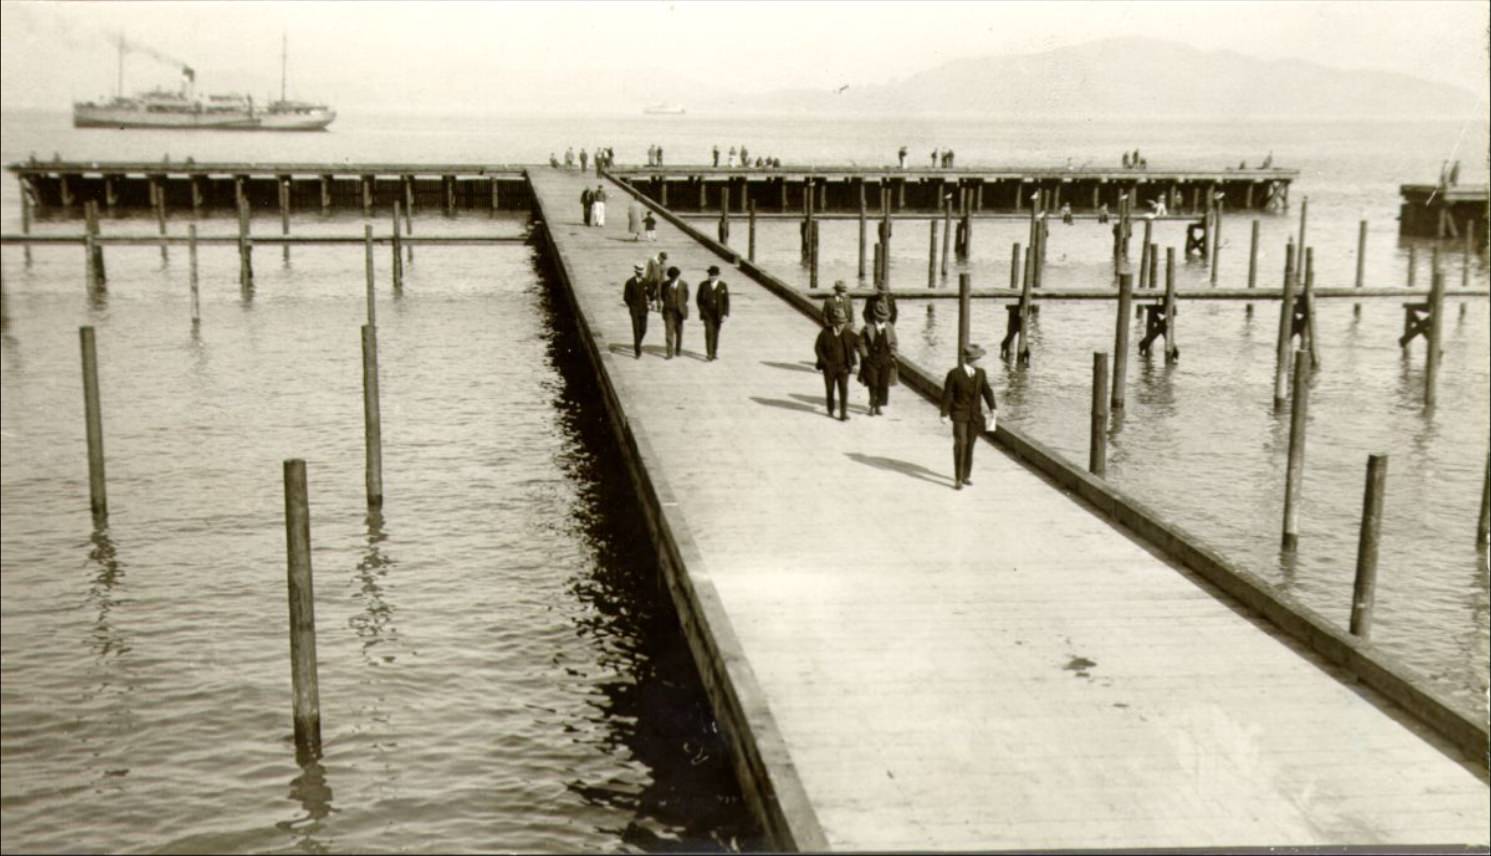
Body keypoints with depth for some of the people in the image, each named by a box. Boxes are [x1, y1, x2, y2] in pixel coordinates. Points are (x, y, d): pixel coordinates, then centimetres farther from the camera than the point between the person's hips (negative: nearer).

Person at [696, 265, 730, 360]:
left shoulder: (723, 286, -3)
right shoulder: (703, 285, -4)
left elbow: (726, 301, -3)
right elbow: (698, 299, 4)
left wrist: (725, 314, -11)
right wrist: (702, 310, -4)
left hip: (718, 314, 2)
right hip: (707, 313, -2)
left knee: (715, 333, 12)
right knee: (709, 332, -13)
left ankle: (714, 352, 26)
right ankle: (709, 353, -15)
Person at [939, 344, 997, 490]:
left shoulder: (980, 373, 1)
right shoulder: (954, 374, -13)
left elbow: (987, 391, -5)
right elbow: (947, 395, -10)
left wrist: (993, 408, -18)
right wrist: (944, 414, -9)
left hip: (975, 415, 5)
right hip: (959, 414, -5)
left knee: (970, 445, 11)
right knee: (960, 444, -13)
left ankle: (965, 476, 23)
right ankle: (958, 479, -9)